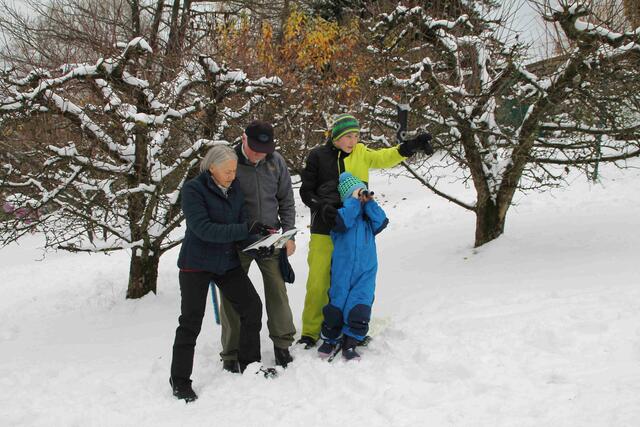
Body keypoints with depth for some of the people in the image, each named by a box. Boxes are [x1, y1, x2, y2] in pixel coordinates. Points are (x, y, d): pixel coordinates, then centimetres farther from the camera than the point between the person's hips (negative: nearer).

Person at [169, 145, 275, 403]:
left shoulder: (234, 189, 3)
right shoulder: (193, 189, -17)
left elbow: (241, 222, 5)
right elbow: (204, 229, -27)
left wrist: (261, 236, -17)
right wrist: (245, 230, -33)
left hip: (227, 262, 6)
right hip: (196, 264, -6)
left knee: (252, 306, -1)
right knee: (191, 321, -1)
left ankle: (249, 364, 16)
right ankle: (180, 381, 11)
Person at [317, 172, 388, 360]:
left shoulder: (368, 217, 14)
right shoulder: (343, 213, 1)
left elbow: (381, 221, -3)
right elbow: (342, 221, -21)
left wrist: (369, 203, -4)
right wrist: (354, 201, -13)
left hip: (365, 272, 3)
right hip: (342, 272, -2)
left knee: (359, 308, -9)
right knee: (336, 305, 2)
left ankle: (349, 343, 5)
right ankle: (330, 339, 23)